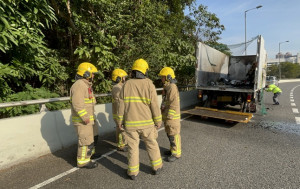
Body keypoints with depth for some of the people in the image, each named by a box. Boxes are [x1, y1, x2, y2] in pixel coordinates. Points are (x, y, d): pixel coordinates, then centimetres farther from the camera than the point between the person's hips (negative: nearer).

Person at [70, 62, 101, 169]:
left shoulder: (85, 85, 12)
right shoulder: (79, 85, -20)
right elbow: (77, 104, -27)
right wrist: (85, 118, -24)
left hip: (88, 118, 10)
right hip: (82, 120, -10)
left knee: (93, 136, 21)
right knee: (86, 140, 0)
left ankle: (90, 153, 39)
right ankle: (83, 161, 15)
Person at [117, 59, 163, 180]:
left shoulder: (126, 85, -3)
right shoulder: (149, 84, -10)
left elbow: (121, 105, -3)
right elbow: (154, 105, -11)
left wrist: (120, 121, 6)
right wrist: (158, 121, -1)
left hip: (130, 123, 1)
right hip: (146, 122, -1)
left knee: (133, 147, 13)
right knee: (152, 145, 17)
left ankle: (133, 172, 25)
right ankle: (156, 167, 32)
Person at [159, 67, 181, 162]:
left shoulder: (172, 88, -21)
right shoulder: (167, 87, 11)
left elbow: (174, 105, -24)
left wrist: (168, 117, -20)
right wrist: (165, 116, 20)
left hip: (172, 117, -10)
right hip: (167, 116, 10)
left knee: (174, 135, 3)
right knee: (169, 134, 19)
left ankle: (176, 153, 18)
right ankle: (173, 149, 35)